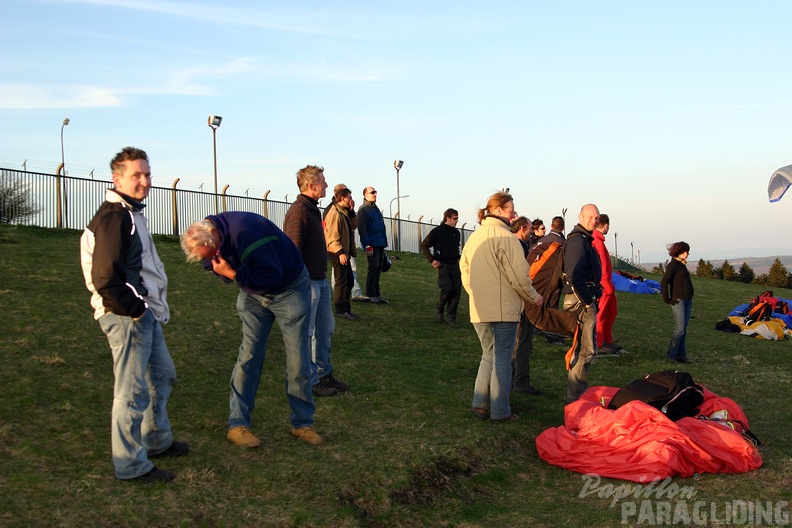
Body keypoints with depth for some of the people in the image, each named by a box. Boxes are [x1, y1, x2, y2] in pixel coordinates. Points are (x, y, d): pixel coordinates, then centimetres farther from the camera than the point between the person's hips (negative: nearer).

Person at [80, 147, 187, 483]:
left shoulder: (132, 213, 15)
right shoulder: (113, 218, -18)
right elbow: (106, 280, -25)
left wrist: (152, 308, 14)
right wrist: (135, 310, -17)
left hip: (146, 314, 11)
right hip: (128, 317, -11)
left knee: (163, 374, 23)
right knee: (133, 391, -3)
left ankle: (158, 441, 39)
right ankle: (130, 465, 9)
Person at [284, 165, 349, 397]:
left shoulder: (313, 209, 14)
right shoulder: (299, 211, -17)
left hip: (321, 280, 10)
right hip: (307, 282, -10)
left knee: (326, 328, 17)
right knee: (305, 333, 1)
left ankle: (324, 374, 29)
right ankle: (309, 381, 11)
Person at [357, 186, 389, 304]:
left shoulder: (376, 209, 19)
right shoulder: (363, 210, -8)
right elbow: (362, 229, -15)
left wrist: (384, 243, 19)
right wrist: (367, 245, -20)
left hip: (380, 245, 8)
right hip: (372, 245, -8)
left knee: (378, 269, 10)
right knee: (373, 268, -7)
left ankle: (376, 294, 15)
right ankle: (370, 295, -1)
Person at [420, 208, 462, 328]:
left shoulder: (456, 232, 12)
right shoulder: (437, 231, -6)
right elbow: (424, 246, -1)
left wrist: (458, 258, 13)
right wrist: (431, 260, -8)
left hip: (454, 265, 6)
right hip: (442, 264, -6)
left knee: (457, 290, -2)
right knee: (447, 288, -19)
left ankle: (450, 318, 6)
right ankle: (439, 309, 9)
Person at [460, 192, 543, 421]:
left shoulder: (474, 237, 11)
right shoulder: (506, 237, -13)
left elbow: (465, 271, 16)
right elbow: (519, 276, -14)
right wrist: (534, 297, 1)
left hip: (479, 310, 7)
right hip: (504, 308, -7)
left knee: (488, 355, 18)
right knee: (502, 358, 2)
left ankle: (480, 403, 14)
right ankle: (500, 411, 7)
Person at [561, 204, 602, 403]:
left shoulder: (585, 240, 20)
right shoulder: (577, 241, -14)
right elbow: (575, 277, -23)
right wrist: (588, 301, -19)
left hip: (585, 299, 11)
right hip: (581, 300, -11)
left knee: (584, 348, 17)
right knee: (586, 349, -9)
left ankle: (578, 393, 28)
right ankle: (575, 396, -4)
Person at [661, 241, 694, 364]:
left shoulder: (682, 265, 17)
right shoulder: (672, 265, -10)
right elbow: (664, 283, -18)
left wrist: (689, 298, 16)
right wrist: (667, 299, -15)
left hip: (687, 300, 9)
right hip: (678, 301, -9)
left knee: (684, 329, 9)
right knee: (680, 329, -10)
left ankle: (681, 355, 13)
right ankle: (671, 355, -4)